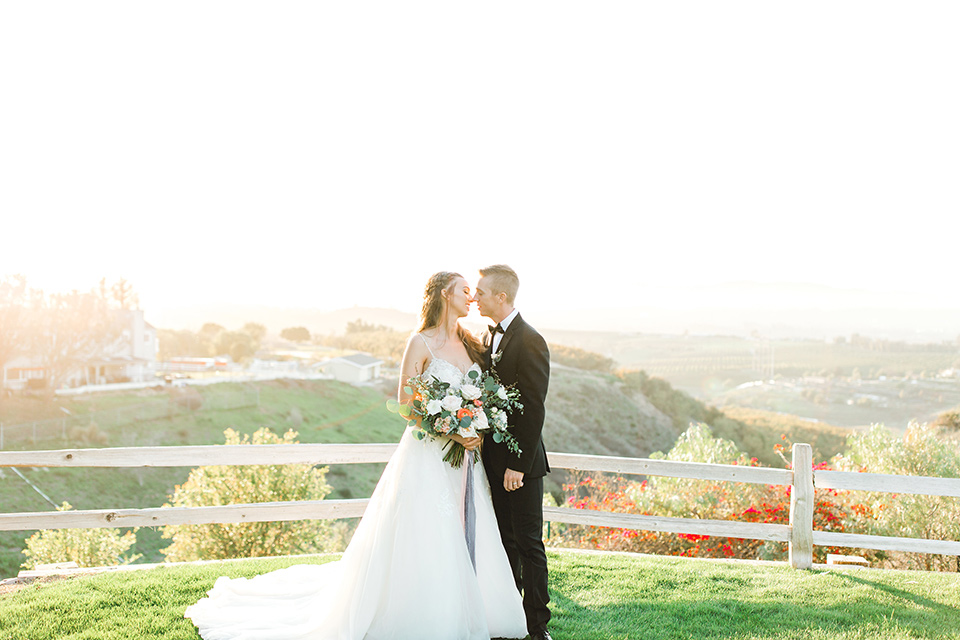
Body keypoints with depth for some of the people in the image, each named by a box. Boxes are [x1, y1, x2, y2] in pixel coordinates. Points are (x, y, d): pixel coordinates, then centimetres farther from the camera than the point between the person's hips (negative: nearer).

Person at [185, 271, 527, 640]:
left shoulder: (471, 345, 12)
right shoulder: (421, 343, -6)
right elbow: (406, 403, -9)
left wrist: (477, 432, -6)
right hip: (428, 456, -6)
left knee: (466, 543, 8)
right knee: (420, 546, -2)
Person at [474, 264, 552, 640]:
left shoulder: (530, 342, -15)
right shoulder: (490, 338, 11)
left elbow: (532, 410, -18)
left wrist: (518, 464, -19)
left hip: (521, 461, -8)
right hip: (496, 458, 8)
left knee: (528, 542, 0)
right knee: (505, 539, 16)